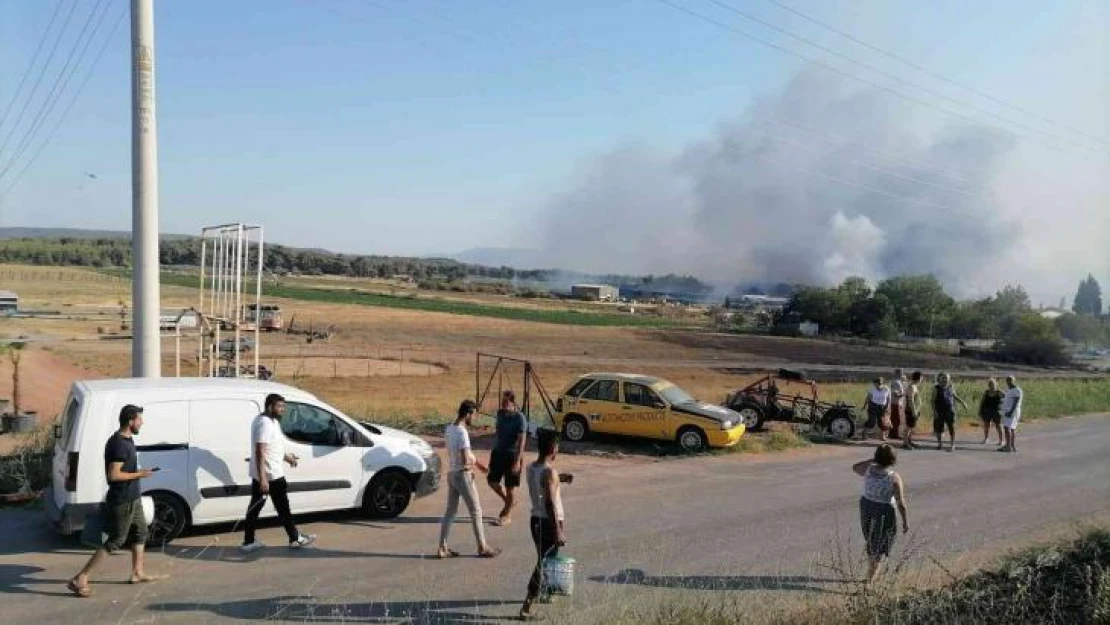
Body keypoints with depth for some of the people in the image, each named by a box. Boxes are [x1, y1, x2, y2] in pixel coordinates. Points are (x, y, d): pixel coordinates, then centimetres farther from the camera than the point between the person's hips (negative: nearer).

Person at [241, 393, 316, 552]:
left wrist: (286, 457, 29)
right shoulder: (266, 424, -21)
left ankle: (248, 542, 16)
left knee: (254, 507, 11)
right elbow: (260, 452, -27)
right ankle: (295, 538, 13)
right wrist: (263, 478, -30)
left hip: (259, 474, 10)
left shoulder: (266, 421, 11)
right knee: (283, 508, 3)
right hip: (271, 475, -10)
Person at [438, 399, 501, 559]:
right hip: (463, 475, -8)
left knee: (450, 511, 13)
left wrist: (476, 463, 14)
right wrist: (474, 463, -4)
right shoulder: (462, 433, -22)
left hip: (451, 473, 8)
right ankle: (482, 547, 14)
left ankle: (443, 547, 14)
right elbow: (465, 460, -26)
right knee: (476, 511, 4)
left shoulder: (448, 429, 6)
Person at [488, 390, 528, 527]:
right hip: (498, 452, 7)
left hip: (512, 454, -7)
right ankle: (509, 501, 33)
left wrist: (518, 460, -26)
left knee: (510, 487, 3)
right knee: (492, 480, 9)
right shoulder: (500, 413, 1)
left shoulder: (520, 418, -18)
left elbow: (521, 440, -21)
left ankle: (506, 516, 18)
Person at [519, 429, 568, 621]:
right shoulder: (549, 471, -21)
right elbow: (550, 504, -24)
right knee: (543, 563, -1)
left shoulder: (532, 467, 5)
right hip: (548, 522, -8)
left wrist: (557, 480, 23)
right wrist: (558, 531, -22)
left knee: (544, 560, 25)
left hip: (536, 519, 8)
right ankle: (526, 608, -1)